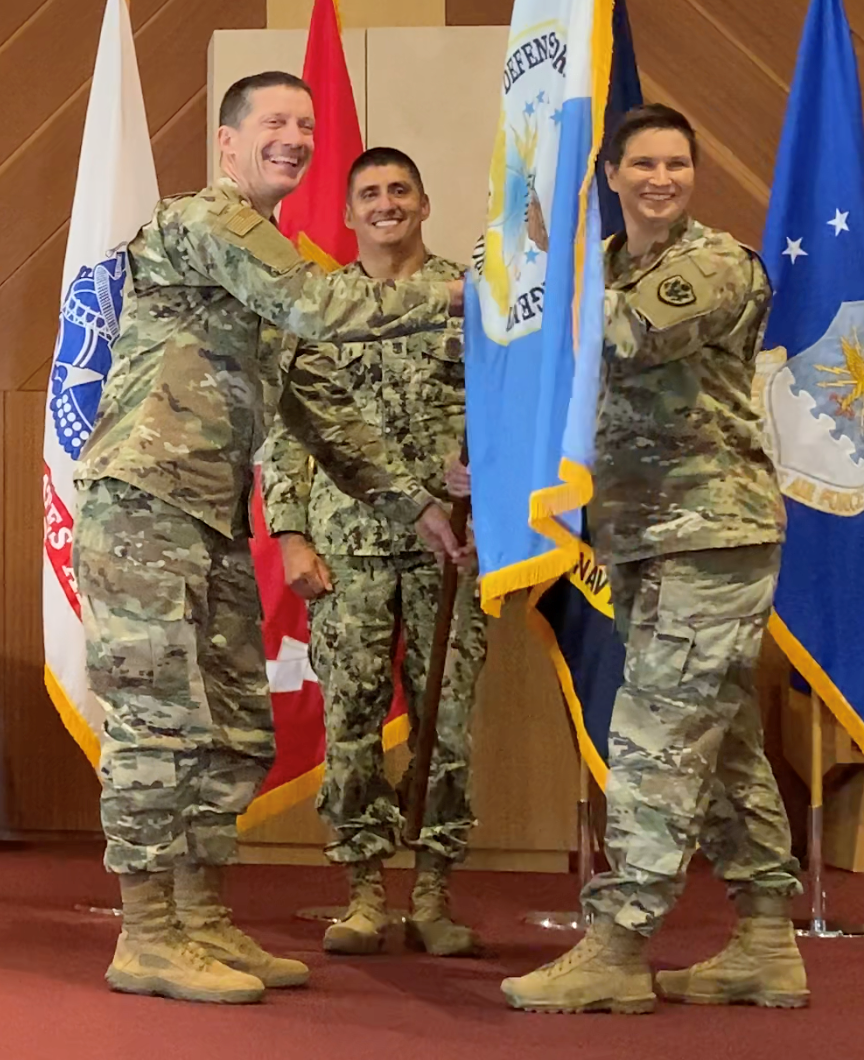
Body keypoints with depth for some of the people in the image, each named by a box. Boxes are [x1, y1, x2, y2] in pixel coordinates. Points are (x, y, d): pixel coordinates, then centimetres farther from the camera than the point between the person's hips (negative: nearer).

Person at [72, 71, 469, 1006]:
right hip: (144, 504, -9)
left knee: (235, 731, 9)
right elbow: (322, 307, -17)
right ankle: (147, 939, 0)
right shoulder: (204, 218, -5)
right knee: (160, 719, -7)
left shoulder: (268, 269, 23)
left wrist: (413, 503, 17)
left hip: (215, 517, 10)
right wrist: (460, 295, -9)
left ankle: (202, 925, 17)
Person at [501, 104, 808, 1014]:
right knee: (721, 742, 10)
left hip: (713, 530, -8)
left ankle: (617, 948, -6)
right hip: (647, 534, 8)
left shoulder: (718, 264, -6)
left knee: (658, 737, -10)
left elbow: (633, 335, -25)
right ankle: (767, 946, 17)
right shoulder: (610, 269, 17)